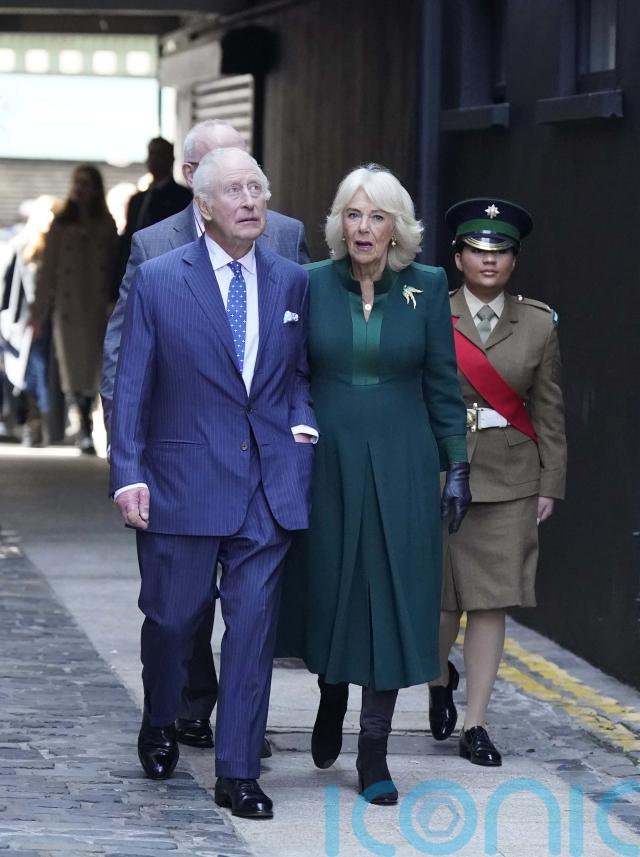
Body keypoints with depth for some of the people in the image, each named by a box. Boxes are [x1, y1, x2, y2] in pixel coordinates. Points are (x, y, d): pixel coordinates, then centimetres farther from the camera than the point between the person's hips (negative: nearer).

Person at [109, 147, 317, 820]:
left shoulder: (292, 282, 7)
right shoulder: (159, 280, -2)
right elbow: (131, 384, -2)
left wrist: (303, 422, -3)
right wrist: (128, 474, -9)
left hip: (269, 484, 2)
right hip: (184, 480, -2)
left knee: (253, 624, -1)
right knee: (172, 615, 9)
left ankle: (237, 773, 6)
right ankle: (160, 727, 38)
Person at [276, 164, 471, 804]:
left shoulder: (426, 288, 1)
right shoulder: (312, 285, 1)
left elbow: (442, 383, 4)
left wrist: (456, 465, 1)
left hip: (400, 467, -1)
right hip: (327, 461, 1)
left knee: (391, 598, -3)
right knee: (329, 588, 7)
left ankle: (373, 751, 2)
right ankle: (332, 697, 37)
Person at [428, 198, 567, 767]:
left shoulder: (538, 324, 6)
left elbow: (548, 411, 7)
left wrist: (550, 484, 3)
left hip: (510, 479, 1)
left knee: (492, 601, -1)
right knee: (441, 596, 3)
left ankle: (475, 724, 5)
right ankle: (441, 676, 35)